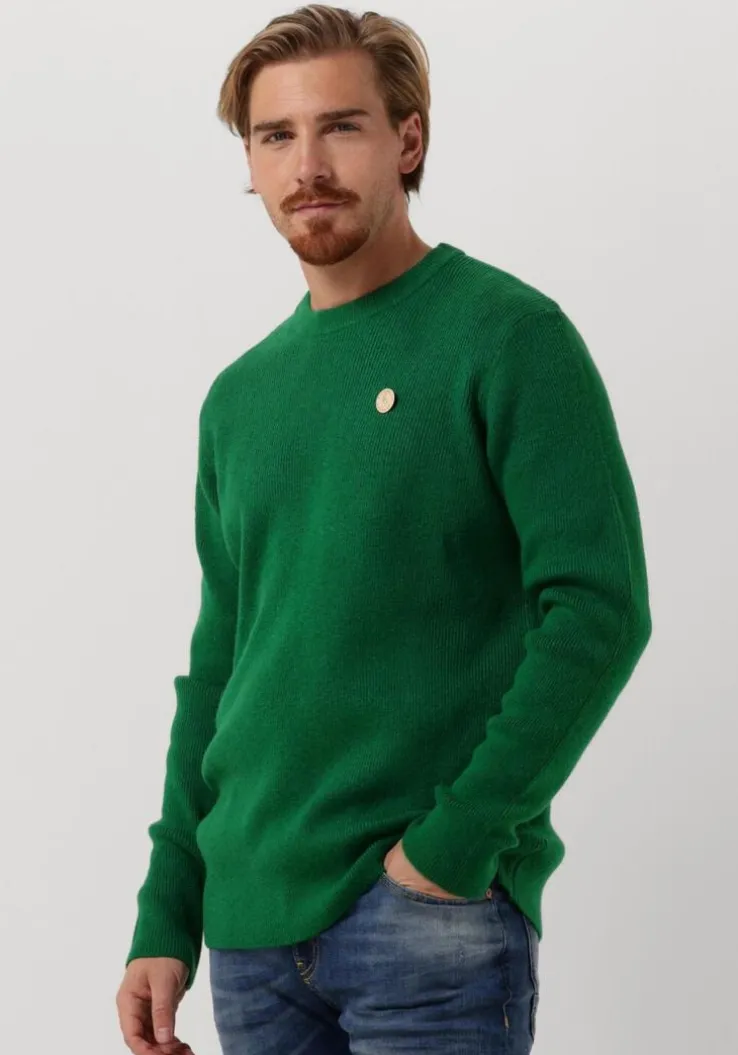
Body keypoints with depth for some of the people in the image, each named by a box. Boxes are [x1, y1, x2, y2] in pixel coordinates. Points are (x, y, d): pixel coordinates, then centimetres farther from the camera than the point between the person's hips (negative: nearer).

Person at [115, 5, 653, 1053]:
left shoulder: (507, 337, -6)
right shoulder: (240, 396, 12)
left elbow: (600, 609, -13)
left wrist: (459, 838, -17)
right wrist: (166, 919, 11)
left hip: (430, 917, -5)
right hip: (253, 923, 6)